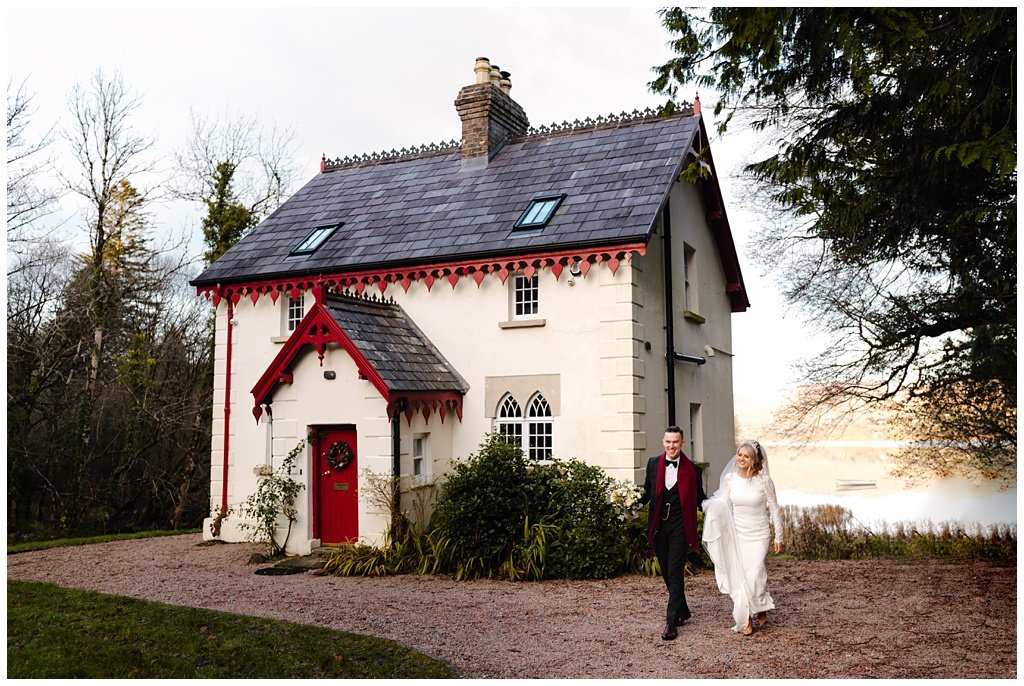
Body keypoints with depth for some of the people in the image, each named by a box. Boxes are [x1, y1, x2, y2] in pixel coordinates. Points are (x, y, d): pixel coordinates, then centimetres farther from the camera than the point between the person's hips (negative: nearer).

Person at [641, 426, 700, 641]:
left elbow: (697, 499, 3)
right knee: (666, 573, 15)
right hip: (658, 526, 4)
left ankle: (671, 621, 0)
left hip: (679, 526, -4)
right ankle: (682, 611, 34)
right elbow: (647, 492, 12)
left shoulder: (691, 469, -5)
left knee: (675, 573, -5)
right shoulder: (653, 463, 4)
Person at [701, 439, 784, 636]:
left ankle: (761, 609, 19)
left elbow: (774, 509, -2)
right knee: (738, 575, 1)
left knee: (753, 574, -10)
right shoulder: (729, 479, -1)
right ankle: (746, 619, 13)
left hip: (758, 535, -3)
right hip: (736, 534, 3)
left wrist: (779, 537, 0)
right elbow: (724, 507, 4)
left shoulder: (764, 480, -9)